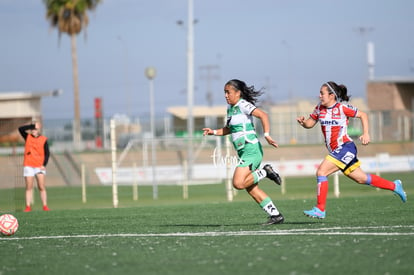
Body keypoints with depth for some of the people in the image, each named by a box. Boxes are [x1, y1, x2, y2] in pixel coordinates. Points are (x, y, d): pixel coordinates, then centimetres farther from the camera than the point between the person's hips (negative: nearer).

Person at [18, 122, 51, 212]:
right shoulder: (27, 137, 8)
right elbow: (20, 129, -8)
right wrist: (32, 126, -14)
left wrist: (44, 164, -9)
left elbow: (47, 153, 3)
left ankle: (45, 206, -4)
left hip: (39, 166, -1)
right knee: (29, 188, -1)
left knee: (42, 187, -5)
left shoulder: (43, 140, 3)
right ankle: (28, 207, -2)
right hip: (28, 166, 1)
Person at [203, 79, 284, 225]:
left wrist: (266, 134, -30)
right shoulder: (230, 108, 17)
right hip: (243, 152, 10)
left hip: (251, 149, -10)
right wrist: (213, 132, 14)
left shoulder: (243, 105, -10)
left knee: (238, 183, -21)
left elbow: (263, 115, -20)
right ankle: (275, 215, 11)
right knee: (251, 188, 7)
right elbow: (229, 129, 30)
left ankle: (265, 172, -4)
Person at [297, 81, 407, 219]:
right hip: (335, 150, 8)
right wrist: (303, 122, -8)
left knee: (321, 172, -19)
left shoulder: (342, 108, -10)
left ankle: (320, 209, -15)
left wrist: (366, 133, -9)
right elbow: (310, 123, 14)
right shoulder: (319, 108, 7)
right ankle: (394, 186, 31)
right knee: (361, 179, 14)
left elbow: (363, 115, -1)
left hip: (345, 147, -8)